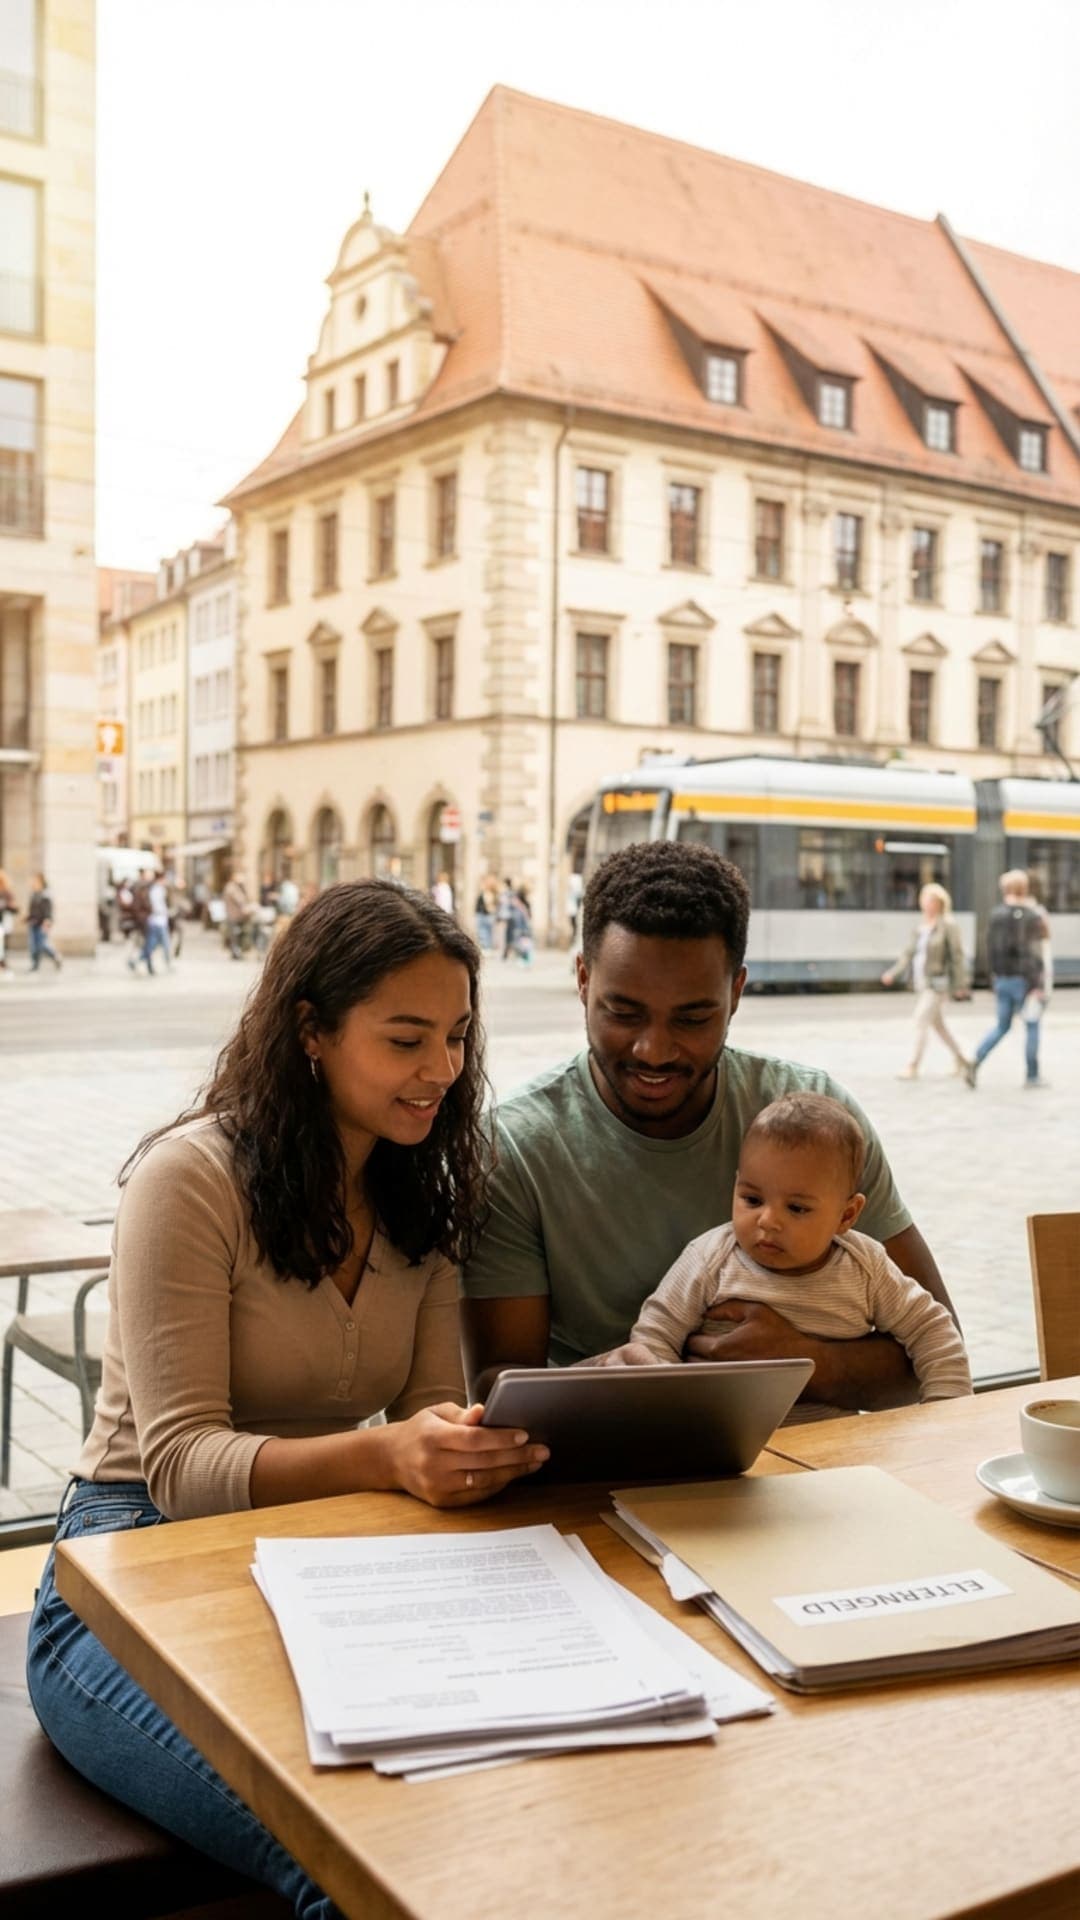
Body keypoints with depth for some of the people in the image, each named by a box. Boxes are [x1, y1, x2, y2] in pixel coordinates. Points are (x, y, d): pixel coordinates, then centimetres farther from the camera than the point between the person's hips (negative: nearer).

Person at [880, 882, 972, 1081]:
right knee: (938, 1024, 15)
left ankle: (912, 1067, -7)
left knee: (921, 1022, -11)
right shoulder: (921, 926, 11)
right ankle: (962, 1060, 29)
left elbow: (957, 956, -10)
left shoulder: (948, 925, -10)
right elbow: (909, 953, 13)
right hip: (921, 982, 8)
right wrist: (893, 973, 2)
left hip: (937, 983, -8)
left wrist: (960, 986, -11)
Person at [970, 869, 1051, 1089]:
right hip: (1024, 979, -5)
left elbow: (990, 948, 7)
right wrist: (1035, 985, -15)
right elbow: (1031, 953, -17)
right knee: (1032, 1026, 8)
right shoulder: (1031, 916, -13)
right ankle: (1032, 1075, 14)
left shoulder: (996, 914, 3)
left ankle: (976, 1061, -5)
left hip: (1002, 979, 5)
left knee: (1001, 1025, 14)